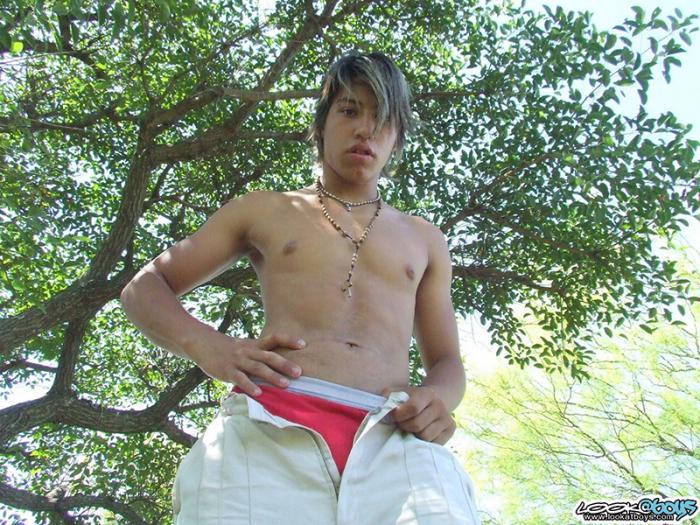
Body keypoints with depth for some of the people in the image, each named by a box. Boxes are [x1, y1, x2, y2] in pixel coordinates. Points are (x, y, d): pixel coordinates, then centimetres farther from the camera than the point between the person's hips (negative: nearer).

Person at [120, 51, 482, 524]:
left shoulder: (424, 239, 27)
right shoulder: (263, 212, 21)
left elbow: (446, 359, 27)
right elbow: (145, 286, 21)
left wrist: (440, 397, 0)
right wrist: (204, 344, -2)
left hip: (395, 442, 2)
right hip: (271, 431, -1)